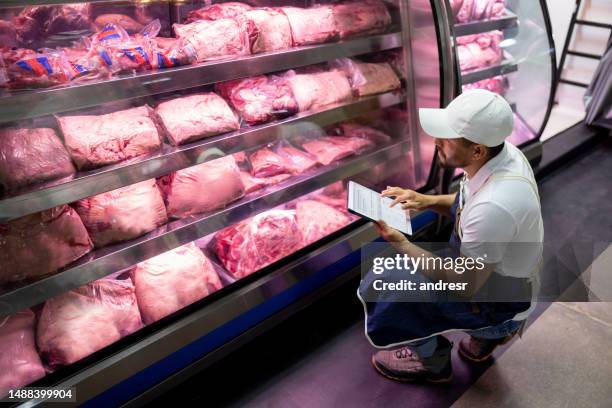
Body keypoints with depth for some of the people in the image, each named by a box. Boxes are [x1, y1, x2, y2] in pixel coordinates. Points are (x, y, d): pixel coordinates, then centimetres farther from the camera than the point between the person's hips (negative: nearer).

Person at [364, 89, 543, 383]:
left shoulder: (492, 208, -40)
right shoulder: (502, 152, -13)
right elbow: (469, 204, 8)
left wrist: (399, 242, -25)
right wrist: (428, 201, -9)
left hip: (498, 300, -8)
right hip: (487, 269, 8)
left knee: (386, 306, -13)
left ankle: (433, 362, 19)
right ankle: (488, 332, 21)